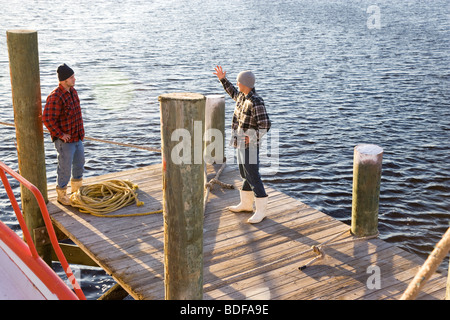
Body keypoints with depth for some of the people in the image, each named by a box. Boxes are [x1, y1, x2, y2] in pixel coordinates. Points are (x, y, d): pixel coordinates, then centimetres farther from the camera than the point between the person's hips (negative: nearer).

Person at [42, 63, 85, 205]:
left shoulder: (72, 91, 6)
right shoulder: (56, 97, -23)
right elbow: (47, 119, -25)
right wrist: (60, 134, -20)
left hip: (77, 137, 9)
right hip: (64, 140, -8)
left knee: (79, 163, 19)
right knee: (65, 168, 2)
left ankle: (77, 189, 38)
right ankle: (61, 195, 19)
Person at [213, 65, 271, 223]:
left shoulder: (256, 102, -23)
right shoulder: (243, 96, 6)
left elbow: (265, 125, -26)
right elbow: (233, 93, 30)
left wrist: (251, 138, -20)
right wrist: (223, 79, 27)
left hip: (249, 145, -10)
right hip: (241, 143, 10)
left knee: (253, 177, -6)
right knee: (245, 174, 19)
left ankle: (261, 210, 2)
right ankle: (246, 204, 32)